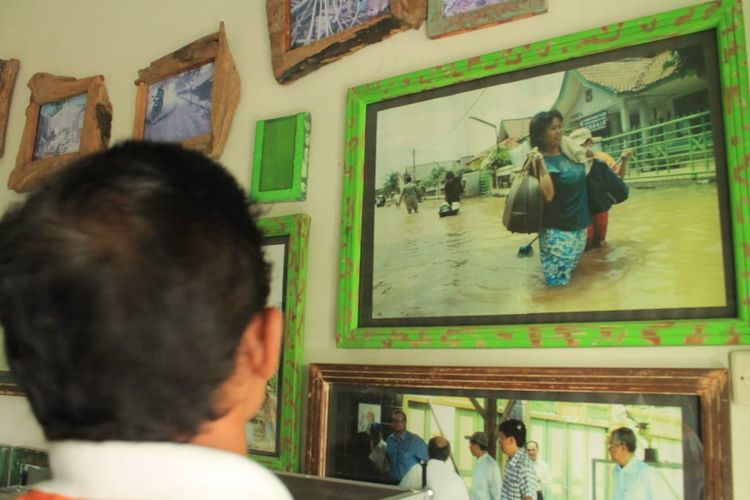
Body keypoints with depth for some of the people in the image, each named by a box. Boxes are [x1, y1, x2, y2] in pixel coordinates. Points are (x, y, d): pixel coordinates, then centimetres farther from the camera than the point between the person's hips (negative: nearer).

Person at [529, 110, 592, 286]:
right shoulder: (540, 161, -16)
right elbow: (548, 195, -31)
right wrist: (541, 164, -28)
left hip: (579, 225, 7)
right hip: (557, 230, -7)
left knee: (572, 273, 23)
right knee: (559, 281, -2)